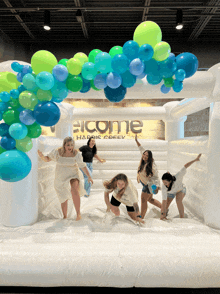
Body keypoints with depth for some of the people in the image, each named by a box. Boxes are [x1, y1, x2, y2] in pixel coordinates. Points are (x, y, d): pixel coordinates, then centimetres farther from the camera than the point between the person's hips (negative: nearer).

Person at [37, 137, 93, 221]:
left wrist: (89, 176, -15)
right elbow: (47, 159, -2)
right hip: (61, 178, 2)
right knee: (64, 199, 12)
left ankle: (78, 213, -26)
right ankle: (65, 217, 34)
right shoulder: (57, 152, -11)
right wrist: (42, 156, -23)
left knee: (74, 189, -34)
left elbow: (83, 166, -8)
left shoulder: (76, 154, -14)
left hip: (73, 176, -2)